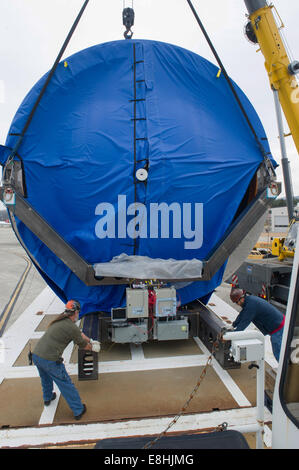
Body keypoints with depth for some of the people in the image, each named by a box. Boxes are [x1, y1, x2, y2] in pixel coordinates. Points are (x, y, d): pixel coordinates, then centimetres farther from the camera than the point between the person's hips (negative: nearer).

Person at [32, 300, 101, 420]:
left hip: (36, 355, 8)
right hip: (50, 359, -8)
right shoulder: (72, 327, -14)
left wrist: (91, 341, 29)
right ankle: (78, 410, 20)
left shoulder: (59, 320, 10)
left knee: (45, 378, 34)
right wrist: (92, 348, 22)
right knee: (66, 385, 8)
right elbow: (83, 345, 2)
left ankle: (47, 398, 56)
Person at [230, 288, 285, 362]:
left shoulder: (251, 304, -28)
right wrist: (233, 325, 13)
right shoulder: (249, 300, 2)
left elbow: (244, 322, -26)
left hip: (278, 328, -10)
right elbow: (241, 315, 13)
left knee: (278, 354, 1)